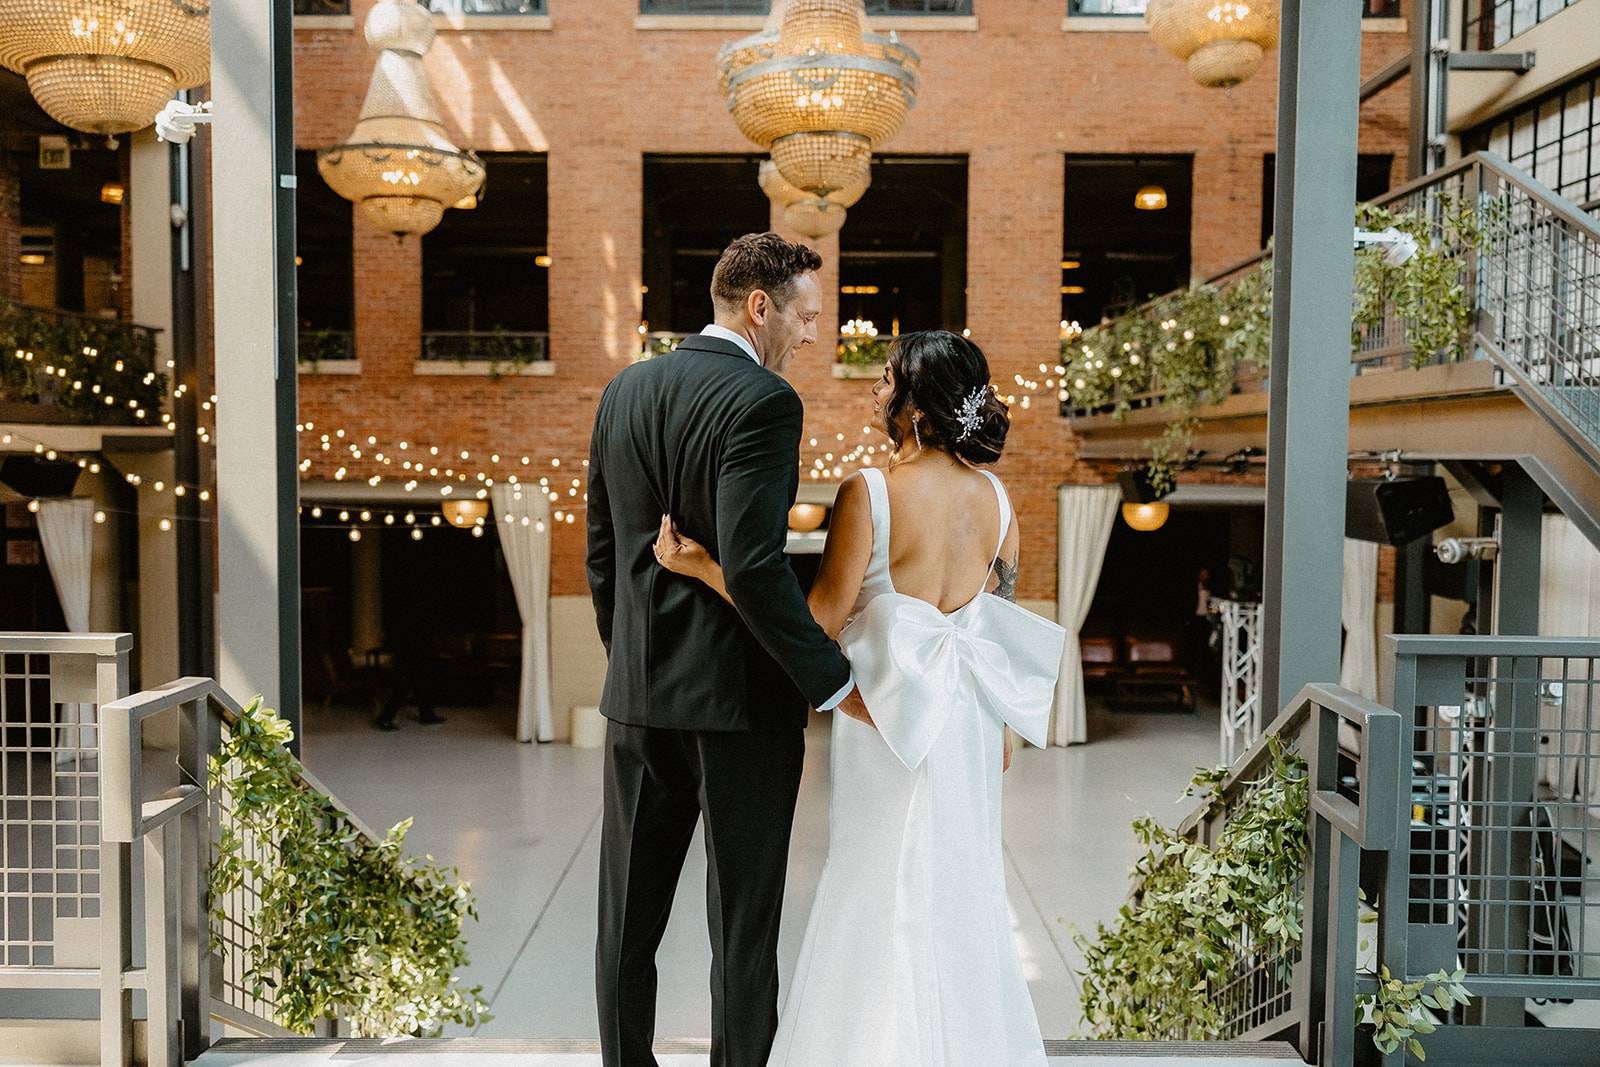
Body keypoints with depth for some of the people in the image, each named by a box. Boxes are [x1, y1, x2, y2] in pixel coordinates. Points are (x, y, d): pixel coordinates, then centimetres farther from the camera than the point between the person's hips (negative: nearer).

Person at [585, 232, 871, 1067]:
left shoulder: (625, 391, 8)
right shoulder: (763, 402, -14)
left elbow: (602, 550, 12)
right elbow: (753, 567, -24)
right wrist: (835, 683, -16)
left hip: (638, 692, 7)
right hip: (740, 695, -6)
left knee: (629, 916, 16)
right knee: (742, 920, 8)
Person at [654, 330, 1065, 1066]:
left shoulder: (870, 493, -19)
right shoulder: (995, 496, -1)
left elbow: (819, 619, -19)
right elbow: (1006, 616, 7)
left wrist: (698, 565, -16)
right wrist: (1000, 725, 18)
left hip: (894, 714, -6)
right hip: (968, 724, 6)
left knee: (883, 893, 10)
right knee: (960, 884, 20)